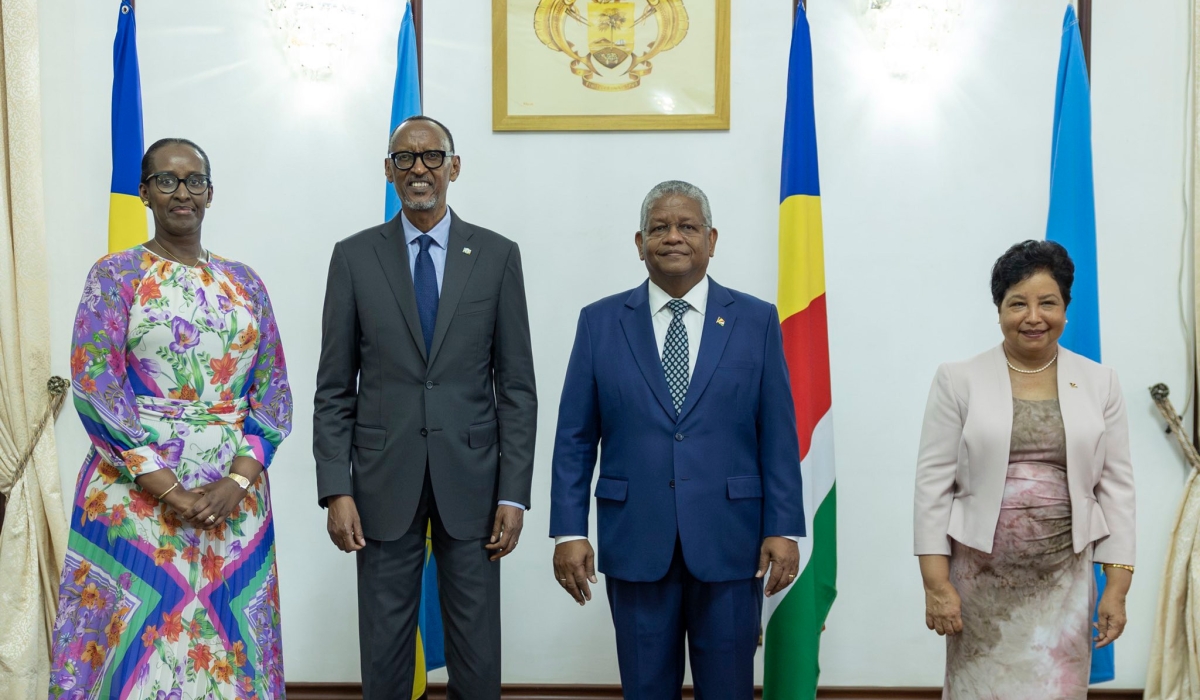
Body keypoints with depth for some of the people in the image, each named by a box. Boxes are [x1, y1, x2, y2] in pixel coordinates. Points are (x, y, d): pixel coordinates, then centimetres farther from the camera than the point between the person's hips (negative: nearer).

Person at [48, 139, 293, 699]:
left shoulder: (245, 283, 10)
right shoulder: (115, 276, 1)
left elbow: (273, 390, 6)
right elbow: (95, 387, -8)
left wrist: (237, 481, -10)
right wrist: (170, 492, -15)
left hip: (234, 498, 3)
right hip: (137, 495, -3)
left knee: (229, 646, 8)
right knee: (135, 639, 1)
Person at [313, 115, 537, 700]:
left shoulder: (497, 255, 2)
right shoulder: (354, 257, 3)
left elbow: (517, 384, 1)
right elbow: (334, 387, 3)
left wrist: (514, 493, -4)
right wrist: (336, 490, -5)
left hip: (471, 481, 0)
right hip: (384, 481, 0)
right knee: (384, 646, 8)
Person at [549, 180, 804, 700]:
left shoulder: (756, 321, 3)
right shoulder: (600, 322, 4)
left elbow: (778, 437, 2)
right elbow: (574, 439, 3)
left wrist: (783, 529, -4)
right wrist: (568, 532, -3)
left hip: (728, 543, 0)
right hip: (635, 544, 1)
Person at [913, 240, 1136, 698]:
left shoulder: (1099, 383, 5)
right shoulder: (959, 380, -2)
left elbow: (1116, 487, 5)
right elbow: (933, 484, -3)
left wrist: (1117, 587, 1)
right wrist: (936, 583, -7)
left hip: (1063, 582, 2)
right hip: (981, 580, -1)